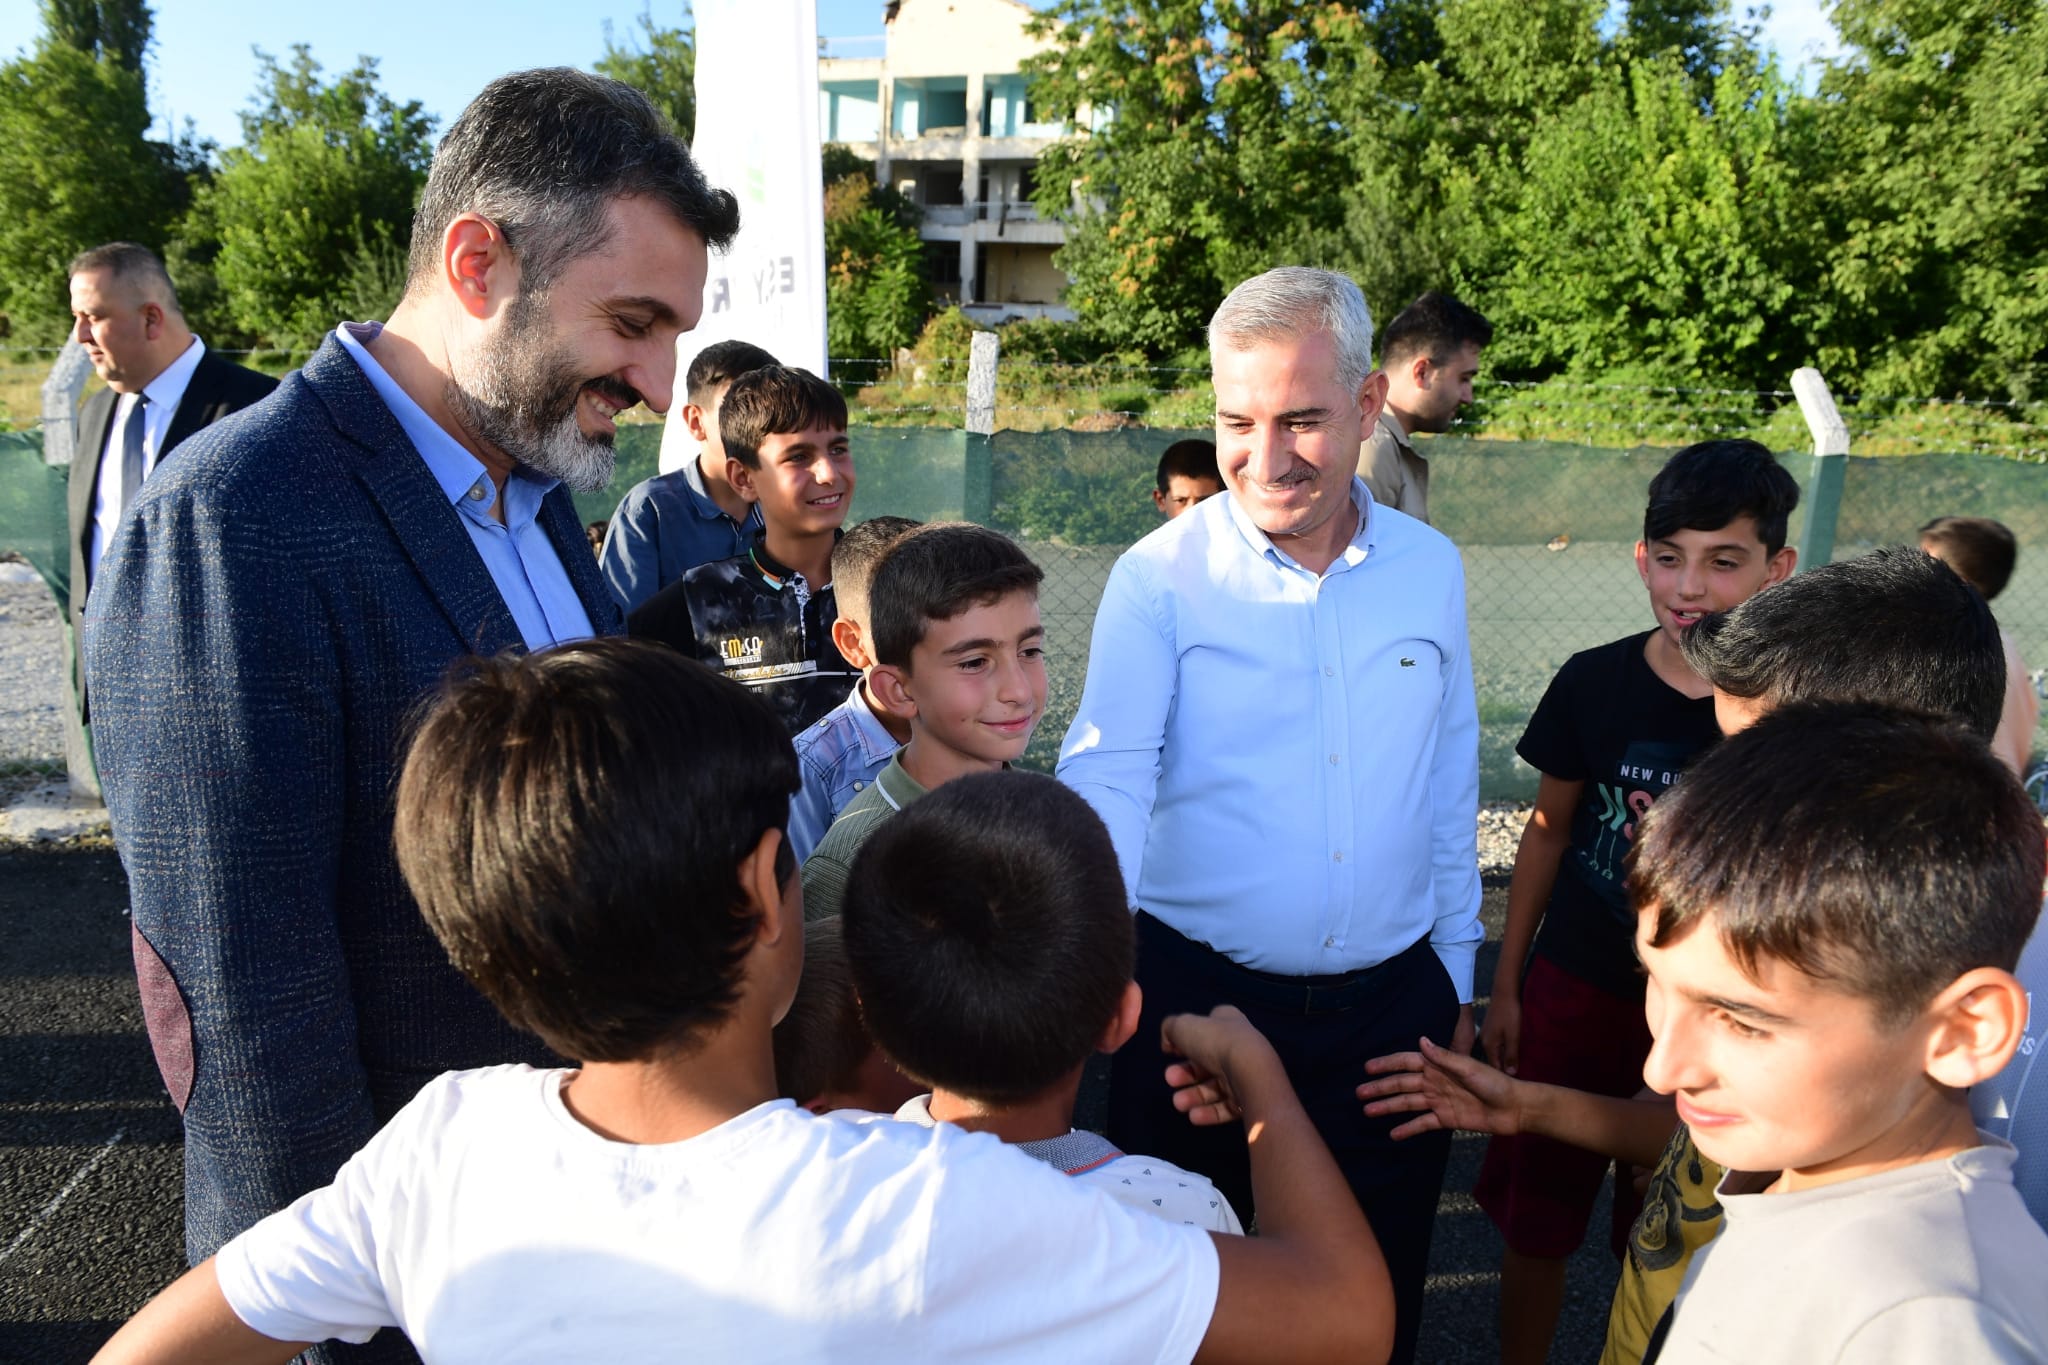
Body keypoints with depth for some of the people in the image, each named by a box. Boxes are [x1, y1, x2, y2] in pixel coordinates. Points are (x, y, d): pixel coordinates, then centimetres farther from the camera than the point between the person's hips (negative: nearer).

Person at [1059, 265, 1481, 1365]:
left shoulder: (1432, 571, 2)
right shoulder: (1159, 577, -9)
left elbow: (1450, 795, 9)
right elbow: (1107, 782, -17)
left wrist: (1454, 984, 13)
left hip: (1390, 1010, 3)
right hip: (1196, 997, -2)